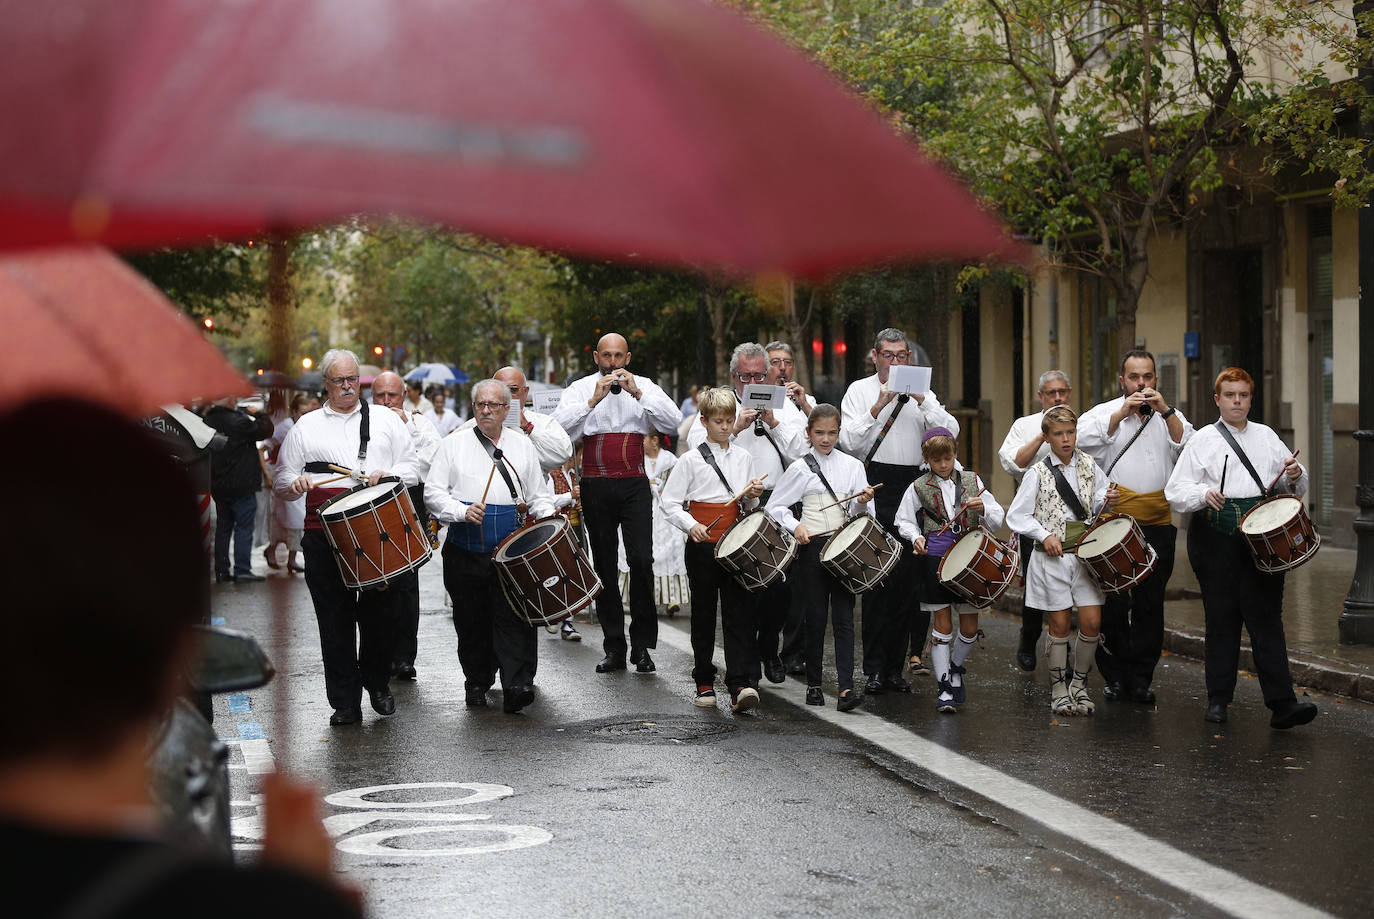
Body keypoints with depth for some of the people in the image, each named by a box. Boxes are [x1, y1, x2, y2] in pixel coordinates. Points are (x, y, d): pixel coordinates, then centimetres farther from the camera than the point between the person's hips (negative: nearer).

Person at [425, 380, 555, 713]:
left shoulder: (522, 445, 13)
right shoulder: (454, 445, 7)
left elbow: (539, 495, 17)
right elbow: (433, 492, 2)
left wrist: (547, 517, -3)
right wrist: (462, 511, -14)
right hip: (465, 552, 0)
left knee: (513, 618, -13)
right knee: (471, 620, 6)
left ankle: (517, 686, -18)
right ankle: (476, 683, 23)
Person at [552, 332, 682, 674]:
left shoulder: (644, 386, 8)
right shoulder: (580, 388, 5)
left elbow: (672, 420, -6)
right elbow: (560, 425, -10)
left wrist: (637, 393, -15)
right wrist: (594, 399, -18)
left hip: (634, 484, 0)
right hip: (596, 486, 1)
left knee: (641, 560, -11)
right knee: (604, 566, 4)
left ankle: (642, 645, -3)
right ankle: (613, 648, 9)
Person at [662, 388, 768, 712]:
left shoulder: (743, 457, 11)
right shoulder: (692, 460, -1)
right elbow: (668, 502, -4)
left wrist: (753, 495, -4)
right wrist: (690, 525, -19)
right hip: (702, 545, -2)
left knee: (740, 613, -7)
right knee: (704, 615, 7)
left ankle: (741, 685, -14)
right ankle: (704, 682, 18)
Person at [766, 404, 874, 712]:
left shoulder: (852, 466, 9)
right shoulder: (800, 469, 3)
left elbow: (866, 513, 10)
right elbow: (775, 506, 5)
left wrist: (865, 502, -12)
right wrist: (795, 526, -11)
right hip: (812, 547, -1)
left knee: (843, 617, -6)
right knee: (816, 617, 3)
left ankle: (846, 688, -12)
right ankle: (813, 684, 15)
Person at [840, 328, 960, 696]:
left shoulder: (921, 393, 15)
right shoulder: (859, 390, 6)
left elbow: (951, 431, 1)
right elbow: (847, 440, -7)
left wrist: (922, 401, -9)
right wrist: (878, 407, -14)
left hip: (912, 486, 3)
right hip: (874, 487, -3)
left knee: (906, 580, 3)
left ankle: (895, 666, 11)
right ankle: (874, 668, -3)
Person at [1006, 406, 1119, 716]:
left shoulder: (1088, 465, 7)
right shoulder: (1038, 473, -2)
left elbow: (1097, 502, 18)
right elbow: (1016, 516, -2)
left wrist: (1106, 501, -4)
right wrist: (1045, 535, -12)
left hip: (1086, 552, 3)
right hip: (1052, 558, -3)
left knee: (1092, 622, -3)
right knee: (1059, 624, 1)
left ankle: (1079, 683, 15)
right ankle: (1059, 688, 14)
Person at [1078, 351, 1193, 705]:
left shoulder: (1170, 417, 14)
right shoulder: (1104, 413, 7)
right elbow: (1085, 440, -13)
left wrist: (1165, 411, -12)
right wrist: (1122, 412, -15)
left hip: (1158, 522, 2)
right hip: (1114, 522, -2)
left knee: (1150, 602, 4)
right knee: (1114, 602, -1)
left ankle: (1141, 678, 11)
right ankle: (1115, 675, 10)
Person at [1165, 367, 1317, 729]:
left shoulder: (1267, 437, 15)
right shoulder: (1203, 441, 5)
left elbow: (1295, 488, 19)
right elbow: (1176, 491, -4)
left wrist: (1295, 475, -4)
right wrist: (1204, 494, -23)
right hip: (1216, 537, -2)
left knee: (1266, 616, -6)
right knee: (1221, 618, 3)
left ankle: (1282, 703, -12)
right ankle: (1218, 699, 13)